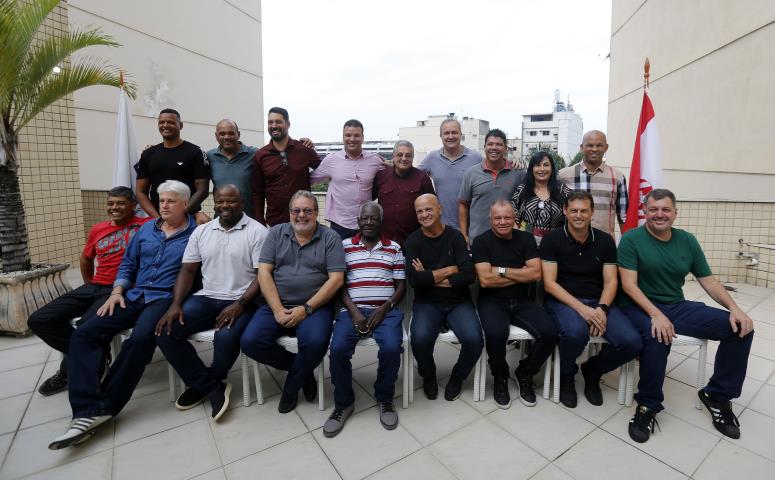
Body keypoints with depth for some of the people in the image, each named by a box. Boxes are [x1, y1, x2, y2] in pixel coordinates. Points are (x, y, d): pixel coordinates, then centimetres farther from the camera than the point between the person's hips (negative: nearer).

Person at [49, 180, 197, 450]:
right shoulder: (145, 230, 18)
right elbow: (128, 264, 20)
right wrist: (117, 292, 7)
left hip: (166, 298, -6)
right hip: (134, 296, 6)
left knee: (140, 338, -33)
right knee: (84, 334, -13)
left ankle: (106, 405, -19)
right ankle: (89, 409, -21)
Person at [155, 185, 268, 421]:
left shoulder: (257, 231, -6)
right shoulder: (201, 231, 11)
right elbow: (188, 270, 10)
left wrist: (240, 304, -21)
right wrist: (176, 304, -4)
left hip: (240, 302, -5)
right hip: (206, 298, 6)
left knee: (226, 338, -30)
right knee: (165, 331, -14)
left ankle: (202, 384, 6)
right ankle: (212, 387, -2)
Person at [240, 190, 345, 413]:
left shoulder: (330, 237, 1)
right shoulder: (276, 233, 8)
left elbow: (336, 279, -7)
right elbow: (264, 272, 1)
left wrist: (306, 309, -14)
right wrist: (277, 309, -11)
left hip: (315, 306, -3)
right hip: (277, 305, 3)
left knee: (315, 342, -30)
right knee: (250, 342, -19)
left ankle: (292, 386, 4)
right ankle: (303, 370, 7)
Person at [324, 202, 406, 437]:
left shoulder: (394, 248, 12)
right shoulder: (345, 246, 11)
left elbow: (401, 285, 9)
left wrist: (384, 309, -8)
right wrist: (354, 312, -9)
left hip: (386, 310, 0)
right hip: (352, 310, 0)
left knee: (391, 347, -27)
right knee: (338, 349, -24)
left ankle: (385, 399, 4)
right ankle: (343, 403, 4)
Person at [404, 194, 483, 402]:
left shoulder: (455, 236, 1)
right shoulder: (413, 241, 0)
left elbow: (468, 275, -11)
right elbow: (414, 280, -15)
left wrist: (430, 278, -12)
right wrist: (450, 270, -11)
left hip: (458, 302, 1)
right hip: (427, 303, -1)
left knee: (474, 339, -24)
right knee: (420, 339, -28)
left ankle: (458, 376, 12)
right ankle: (428, 376, 9)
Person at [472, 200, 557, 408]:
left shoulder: (526, 238, 5)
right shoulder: (481, 241, -5)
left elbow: (536, 273, -6)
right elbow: (485, 280, -16)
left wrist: (502, 270, -12)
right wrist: (521, 275, -8)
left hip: (522, 301, 4)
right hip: (492, 301, -3)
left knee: (550, 334, -19)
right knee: (495, 334, -32)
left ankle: (525, 373, 11)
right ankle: (500, 377, 2)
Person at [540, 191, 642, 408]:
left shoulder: (605, 240, 7)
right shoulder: (552, 239, -3)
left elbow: (610, 281, 4)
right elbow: (549, 283, -9)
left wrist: (601, 309, -16)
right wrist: (581, 308, -20)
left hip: (598, 301, 4)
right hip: (563, 301, -3)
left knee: (632, 342, -21)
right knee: (576, 332, -36)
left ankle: (592, 371, 13)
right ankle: (566, 375, 0)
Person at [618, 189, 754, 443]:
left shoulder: (687, 240, 9)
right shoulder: (631, 239, -8)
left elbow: (709, 281, 10)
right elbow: (629, 285, -15)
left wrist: (734, 308, -6)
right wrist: (656, 314, -27)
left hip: (678, 306, 6)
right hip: (641, 308, -6)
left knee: (740, 327, -9)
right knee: (657, 338, -36)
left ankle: (718, 395, 11)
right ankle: (648, 406, -13)